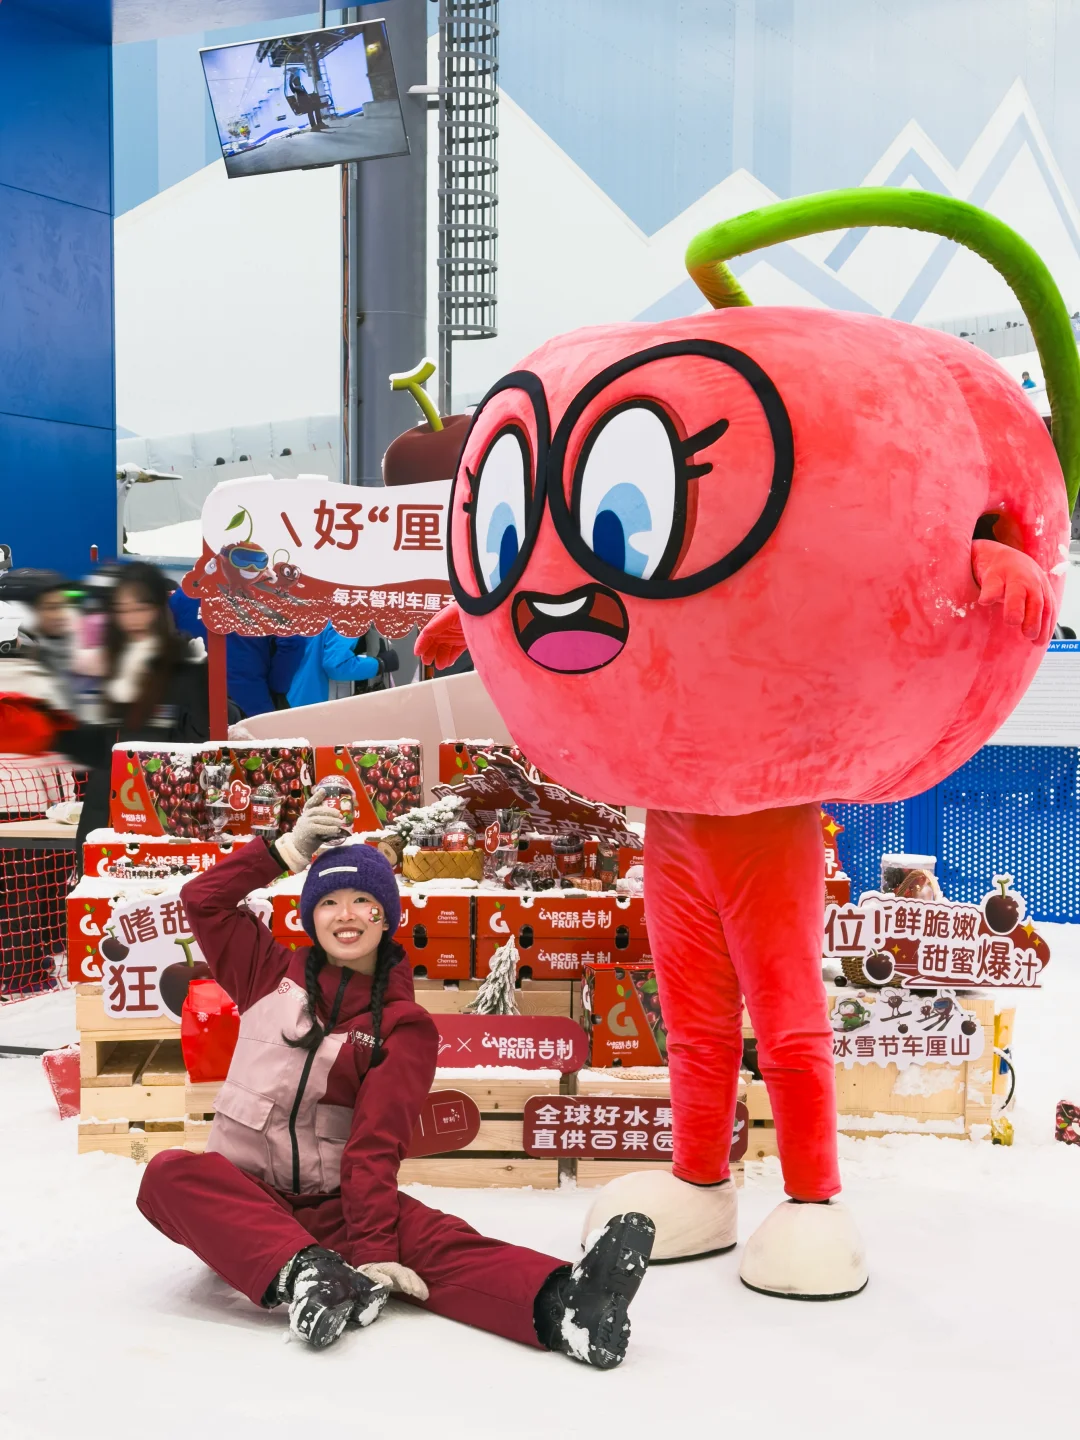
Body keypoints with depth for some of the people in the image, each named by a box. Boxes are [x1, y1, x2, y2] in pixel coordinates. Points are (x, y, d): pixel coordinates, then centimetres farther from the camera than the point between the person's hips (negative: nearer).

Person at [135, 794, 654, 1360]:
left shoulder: (405, 1026, 0)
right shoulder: (273, 974, 9)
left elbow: (376, 1144, -10)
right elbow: (203, 899, 6)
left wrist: (374, 1248, -24)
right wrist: (290, 849, 1)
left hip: (333, 1206, -1)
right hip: (238, 1194, 2)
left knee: (433, 1240, -31)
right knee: (168, 1174, -32)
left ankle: (559, 1304, -54)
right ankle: (300, 1273, -48)